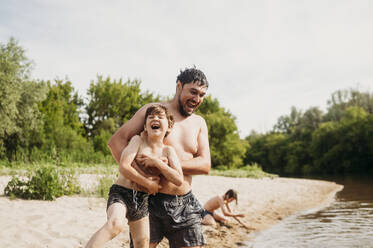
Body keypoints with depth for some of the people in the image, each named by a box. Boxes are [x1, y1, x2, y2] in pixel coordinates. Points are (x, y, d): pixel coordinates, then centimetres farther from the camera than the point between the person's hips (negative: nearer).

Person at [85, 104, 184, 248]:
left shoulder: (168, 151, 1)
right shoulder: (138, 140, -8)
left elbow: (179, 180, -9)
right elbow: (123, 167, -19)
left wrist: (156, 162, -17)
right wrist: (149, 184, -13)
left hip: (142, 199, 5)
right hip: (121, 193, -5)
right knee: (115, 224, -34)